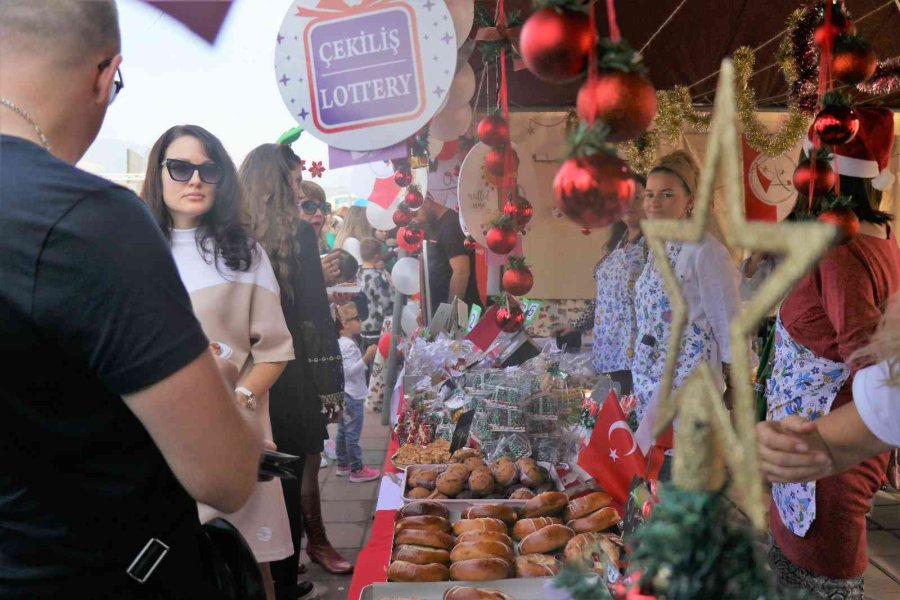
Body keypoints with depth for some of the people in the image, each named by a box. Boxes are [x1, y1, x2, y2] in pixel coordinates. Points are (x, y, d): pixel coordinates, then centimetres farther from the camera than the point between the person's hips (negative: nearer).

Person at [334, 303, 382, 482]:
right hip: (352, 396, -10)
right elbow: (350, 370, -25)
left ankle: (342, 465, 27)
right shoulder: (349, 345, -20)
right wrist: (367, 358, -27)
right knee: (353, 434, -4)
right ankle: (357, 470, 2)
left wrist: (366, 358, 16)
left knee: (343, 431, 17)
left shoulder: (340, 343, 11)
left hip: (344, 394, 10)